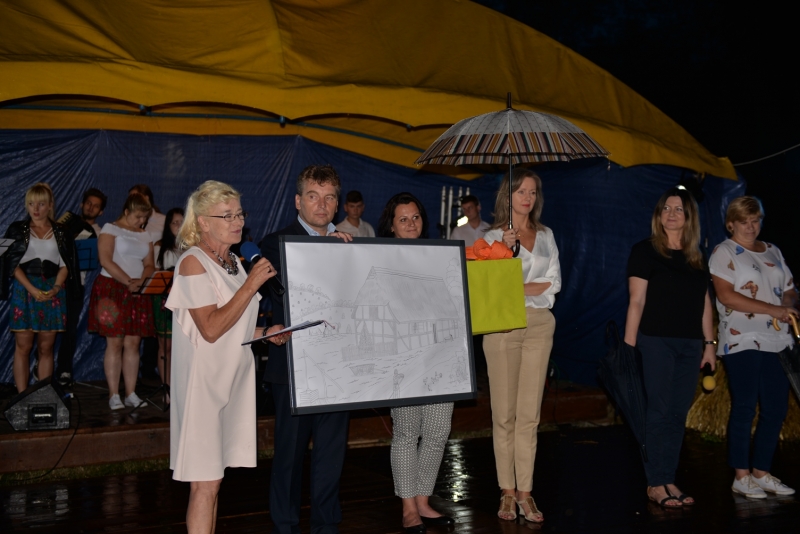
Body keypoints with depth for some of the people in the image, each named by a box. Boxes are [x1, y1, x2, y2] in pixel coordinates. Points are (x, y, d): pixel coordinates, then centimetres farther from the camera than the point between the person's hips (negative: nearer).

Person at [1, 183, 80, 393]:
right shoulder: (17, 230, 6)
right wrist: (32, 290, -13)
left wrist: (56, 288, -10)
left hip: (53, 292, 2)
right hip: (25, 290, -1)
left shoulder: (61, 232, 11)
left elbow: (65, 265, 8)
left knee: (46, 348, 3)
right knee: (23, 346, -3)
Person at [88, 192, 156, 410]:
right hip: (112, 289, -5)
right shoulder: (110, 229, -2)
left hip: (137, 292, 5)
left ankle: (131, 394, 6)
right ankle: (114, 395, -1)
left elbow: (149, 265, 10)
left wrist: (142, 281, -11)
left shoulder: (144, 236, 15)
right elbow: (106, 260, -13)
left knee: (133, 343, 2)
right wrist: (128, 281, -18)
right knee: (115, 342, -6)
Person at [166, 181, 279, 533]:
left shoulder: (231, 261, 12)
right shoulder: (193, 262, -12)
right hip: (204, 382, -8)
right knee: (205, 483, -5)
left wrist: (266, 333, 5)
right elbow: (211, 328, -21)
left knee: (213, 478, 13)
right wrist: (252, 283, -20)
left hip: (232, 381, 8)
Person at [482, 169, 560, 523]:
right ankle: (507, 492, 6)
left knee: (529, 414, 2)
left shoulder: (546, 235, 14)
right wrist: (504, 249, -17)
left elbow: (554, 282, 7)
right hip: (503, 325, -3)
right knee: (504, 414, -1)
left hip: (539, 325, 3)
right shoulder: (493, 237, 3)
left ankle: (525, 492, 5)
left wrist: (521, 288, -7)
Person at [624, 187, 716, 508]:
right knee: (658, 412, -3)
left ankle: (669, 480, 15)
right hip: (656, 342, -5)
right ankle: (655, 484, 5)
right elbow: (636, 301, -7)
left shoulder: (696, 257, 13)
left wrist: (709, 343, 11)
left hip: (689, 345, 5)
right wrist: (628, 346, -11)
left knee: (678, 414, 7)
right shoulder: (645, 251, -2)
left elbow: (705, 303, 16)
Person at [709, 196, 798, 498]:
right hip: (742, 342, -6)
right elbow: (726, 295, -14)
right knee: (744, 408, -4)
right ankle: (741, 476, 5)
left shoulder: (773, 252, 18)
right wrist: (774, 310, -17)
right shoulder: (724, 252, -2)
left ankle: (761, 473, 16)